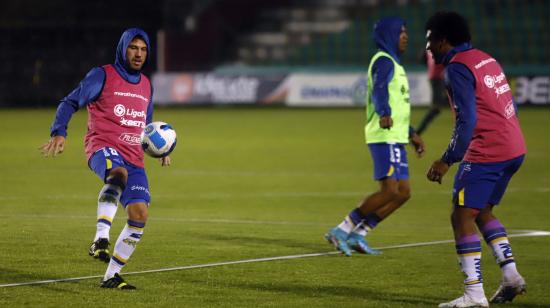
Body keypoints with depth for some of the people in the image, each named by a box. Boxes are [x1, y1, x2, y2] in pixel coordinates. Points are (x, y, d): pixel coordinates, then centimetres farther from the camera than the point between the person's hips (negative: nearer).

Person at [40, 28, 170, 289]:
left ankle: (112, 275, 4)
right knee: (118, 173, -41)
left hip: (133, 156, 6)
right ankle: (100, 239, -50)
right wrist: (59, 132, -16)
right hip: (103, 146, -6)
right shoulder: (103, 76, 2)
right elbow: (70, 103, 0)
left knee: (139, 214, -7)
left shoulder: (146, 85, 19)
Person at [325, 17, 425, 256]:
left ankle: (358, 235, 6)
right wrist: (384, 114, -48)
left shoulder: (392, 63, 23)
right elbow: (379, 91, -28)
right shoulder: (384, 61, -9)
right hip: (385, 137, -10)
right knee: (390, 190, -16)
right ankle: (342, 230, -11)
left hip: (395, 138, 10)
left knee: (403, 192, 5)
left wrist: (411, 134, 33)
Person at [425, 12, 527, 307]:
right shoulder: (486, 59, 15)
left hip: (486, 153, -9)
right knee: (482, 212, 22)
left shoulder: (457, 68, -12)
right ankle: (510, 274, 14)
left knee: (462, 216, -4)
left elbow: (467, 121, -20)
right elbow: (510, 105, 19)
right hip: (515, 149, 9)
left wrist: (447, 160, -17)